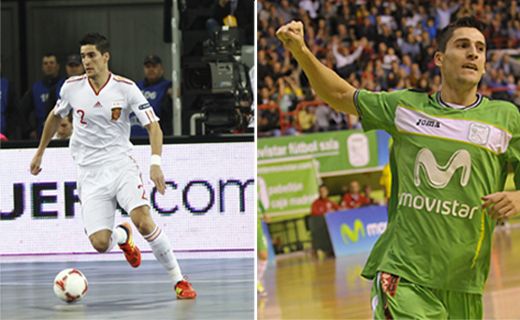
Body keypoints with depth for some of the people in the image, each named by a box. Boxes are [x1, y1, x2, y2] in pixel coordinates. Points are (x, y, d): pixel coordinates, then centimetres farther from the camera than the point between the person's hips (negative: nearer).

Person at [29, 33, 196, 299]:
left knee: (143, 221, -27)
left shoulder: (126, 88, -6)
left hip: (121, 165, -2)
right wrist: (40, 153, 28)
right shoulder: (72, 87, 1)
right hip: (90, 174, 2)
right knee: (100, 244, -12)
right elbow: (55, 116, 21)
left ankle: (179, 281, -12)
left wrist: (155, 162, -22)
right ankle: (122, 236, 28)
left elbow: (153, 127, -6)